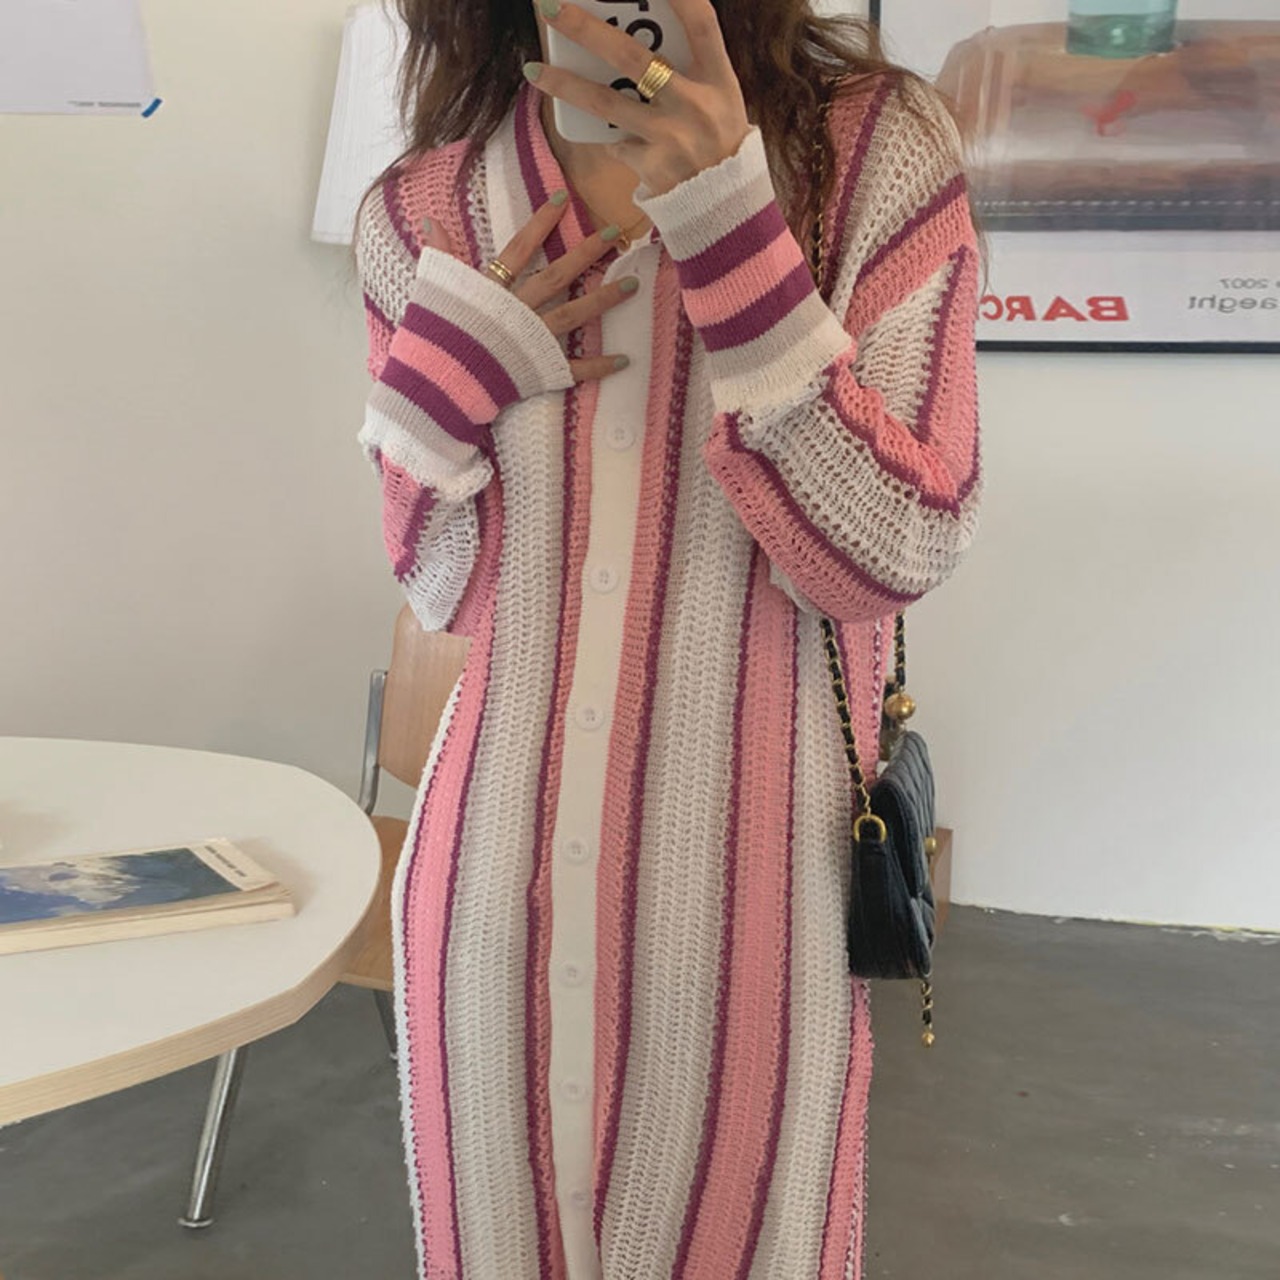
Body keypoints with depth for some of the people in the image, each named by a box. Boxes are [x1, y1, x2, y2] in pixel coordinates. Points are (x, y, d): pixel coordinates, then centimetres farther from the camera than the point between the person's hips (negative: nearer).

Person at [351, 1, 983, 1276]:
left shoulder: (878, 148, -7)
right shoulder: (421, 214, 0)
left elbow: (891, 557, -13)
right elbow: (450, 596, 7)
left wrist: (733, 231, -22)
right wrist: (436, 380, -11)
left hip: (748, 888, -2)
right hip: (497, 882, 3)